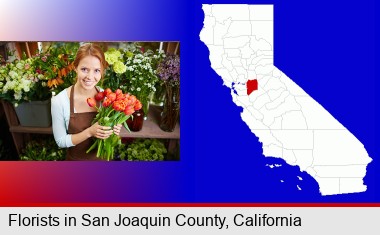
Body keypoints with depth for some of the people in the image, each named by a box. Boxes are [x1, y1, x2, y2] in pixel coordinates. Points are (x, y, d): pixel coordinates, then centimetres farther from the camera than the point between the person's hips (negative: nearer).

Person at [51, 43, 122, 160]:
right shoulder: (59, 101, -21)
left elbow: (109, 126, 3)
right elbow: (61, 141, -15)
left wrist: (114, 130, -19)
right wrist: (89, 132, -28)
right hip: (76, 159, -2)